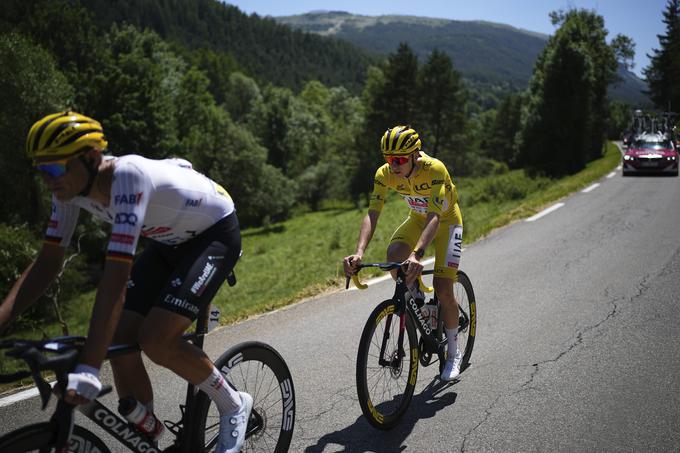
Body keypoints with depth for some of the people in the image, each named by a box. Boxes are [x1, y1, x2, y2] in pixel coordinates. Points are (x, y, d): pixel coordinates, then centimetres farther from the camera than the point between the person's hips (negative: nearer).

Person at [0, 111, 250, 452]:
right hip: (170, 240, 8)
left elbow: (116, 276, -43)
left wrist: (87, 369, -46)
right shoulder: (72, 186, -13)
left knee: (155, 340, -22)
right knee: (118, 341, -5)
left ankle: (233, 405, 3)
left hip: (215, 233, -7)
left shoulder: (129, 176, -36)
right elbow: (47, 263, -8)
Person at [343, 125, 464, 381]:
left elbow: (434, 217, -44)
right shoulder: (385, 174, -22)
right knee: (393, 255, -27)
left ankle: (453, 353, 8)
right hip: (418, 218, 4)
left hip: (446, 220, -4)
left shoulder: (434, 169, -35)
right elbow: (372, 214, -29)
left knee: (443, 289, -13)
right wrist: (359, 252, -45)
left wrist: (416, 255, -59)